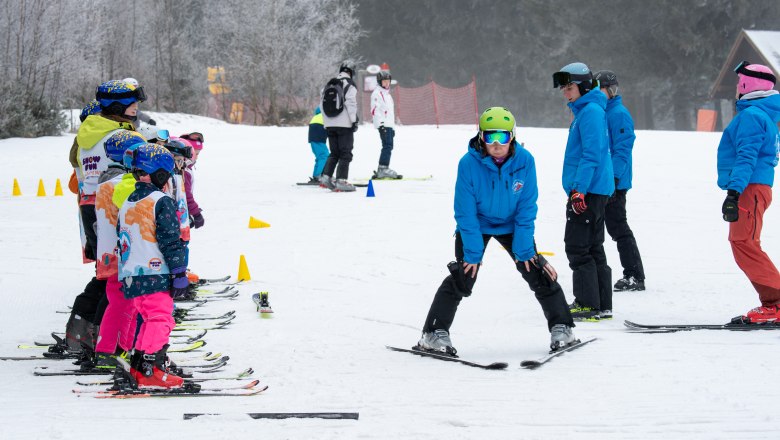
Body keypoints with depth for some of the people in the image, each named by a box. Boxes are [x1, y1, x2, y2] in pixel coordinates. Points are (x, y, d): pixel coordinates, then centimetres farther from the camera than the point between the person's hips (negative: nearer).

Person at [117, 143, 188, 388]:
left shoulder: (126, 205, 17)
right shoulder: (161, 202, -7)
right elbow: (170, 241, -11)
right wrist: (179, 273, -9)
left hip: (130, 277, 8)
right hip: (155, 275, -8)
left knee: (150, 318, 18)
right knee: (161, 319, -7)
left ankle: (138, 364, 17)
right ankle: (150, 369, -15)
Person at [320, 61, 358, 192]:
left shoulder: (328, 86, 13)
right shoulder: (349, 85, -7)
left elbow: (322, 105, 14)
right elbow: (351, 104, -15)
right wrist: (354, 121, -9)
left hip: (330, 125, 6)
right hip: (344, 125, -6)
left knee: (334, 153, 15)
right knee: (345, 154, -2)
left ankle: (325, 176, 3)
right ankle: (341, 181, -9)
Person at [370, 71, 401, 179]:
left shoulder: (387, 93, 25)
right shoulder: (377, 93, -4)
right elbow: (375, 110, -13)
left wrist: (393, 127, 27)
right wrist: (381, 123, -20)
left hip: (389, 125, 9)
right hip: (383, 125, -9)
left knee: (388, 147, 6)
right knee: (387, 146, -17)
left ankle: (381, 171, 7)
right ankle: (383, 169, -22)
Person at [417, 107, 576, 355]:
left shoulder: (524, 161, -22)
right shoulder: (469, 163, -27)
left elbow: (526, 208, -15)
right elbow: (465, 211, -20)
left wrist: (524, 250, -17)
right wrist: (473, 252, -22)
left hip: (511, 225, 2)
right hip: (476, 225, -2)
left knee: (538, 273, -2)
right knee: (463, 277, -15)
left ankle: (561, 328, 13)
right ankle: (435, 333, -8)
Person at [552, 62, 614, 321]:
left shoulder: (591, 111, -14)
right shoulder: (584, 110, 17)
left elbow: (592, 154, -21)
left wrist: (579, 190, -25)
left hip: (589, 190, -10)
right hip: (595, 191, 10)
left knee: (578, 247, -8)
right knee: (593, 248, 13)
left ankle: (589, 305, -8)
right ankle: (602, 305, 16)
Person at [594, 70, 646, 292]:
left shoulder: (619, 114, -13)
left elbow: (622, 150, -18)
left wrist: (613, 178, -22)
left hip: (613, 182, -9)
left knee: (618, 228, -6)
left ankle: (634, 276, -1)